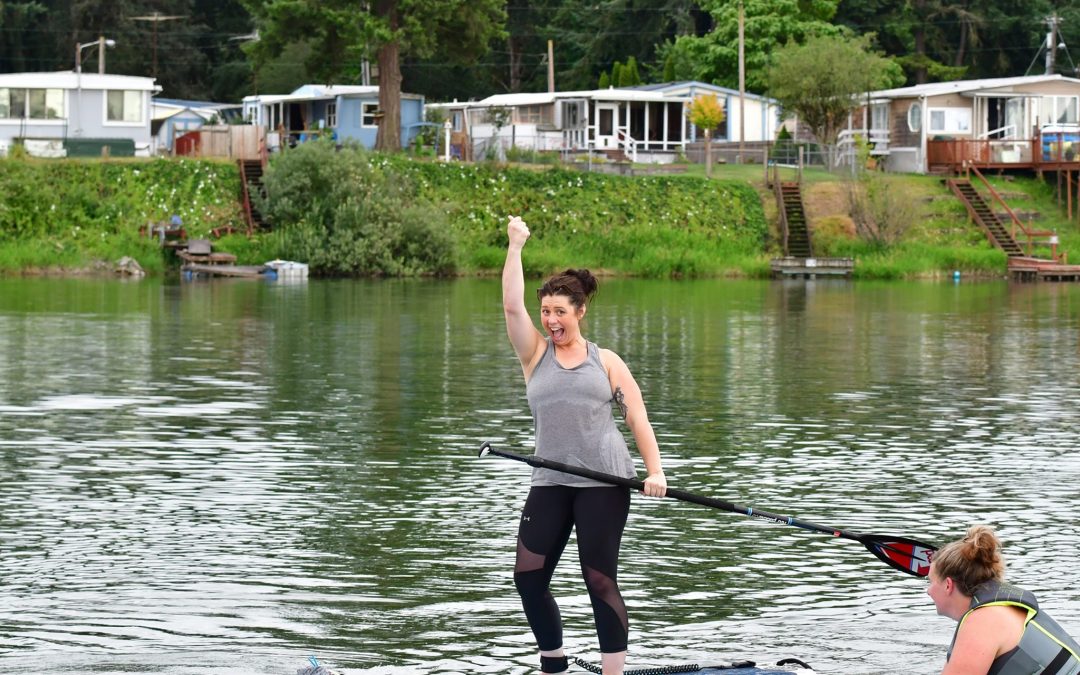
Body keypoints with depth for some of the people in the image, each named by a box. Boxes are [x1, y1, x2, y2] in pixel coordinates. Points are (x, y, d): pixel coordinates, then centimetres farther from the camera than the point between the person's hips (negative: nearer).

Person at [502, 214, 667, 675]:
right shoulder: (535, 354, 11)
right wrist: (515, 247, -7)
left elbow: (637, 418, 5)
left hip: (604, 482, -3)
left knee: (600, 581, -5)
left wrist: (654, 470, -8)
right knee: (528, 576, -3)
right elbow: (512, 306, -3)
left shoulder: (605, 361, 8)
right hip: (550, 482, 3)